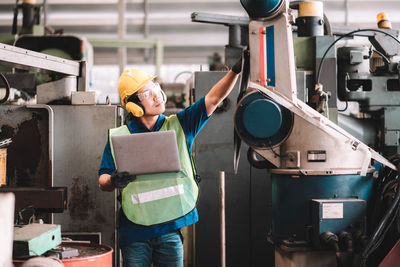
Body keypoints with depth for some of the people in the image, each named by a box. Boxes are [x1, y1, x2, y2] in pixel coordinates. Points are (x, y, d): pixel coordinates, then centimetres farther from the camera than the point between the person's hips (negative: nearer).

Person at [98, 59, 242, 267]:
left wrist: (235, 71, -17)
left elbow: (212, 100, -3)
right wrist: (113, 182, -19)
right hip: (134, 230, -1)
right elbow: (102, 180, 5)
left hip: (170, 227, 1)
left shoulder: (179, 125, 6)